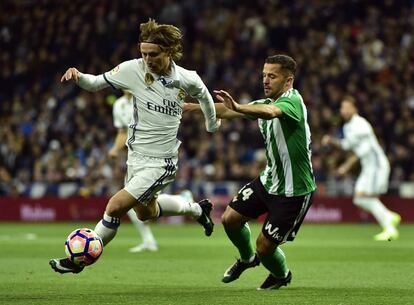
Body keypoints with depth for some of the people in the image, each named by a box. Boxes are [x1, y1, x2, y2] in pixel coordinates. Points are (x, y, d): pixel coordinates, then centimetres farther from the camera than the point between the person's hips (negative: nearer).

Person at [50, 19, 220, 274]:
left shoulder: (188, 80, -13)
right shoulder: (134, 69, -11)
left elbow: (204, 95, 11)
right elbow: (96, 83, -2)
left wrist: (212, 124, 28)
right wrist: (78, 76, -24)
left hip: (161, 162, -5)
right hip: (136, 155, 5)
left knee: (116, 206, -16)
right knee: (145, 212, 24)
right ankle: (197, 209, 49)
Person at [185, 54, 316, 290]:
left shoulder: (292, 100, -22)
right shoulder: (265, 103, 5)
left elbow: (271, 112, -45)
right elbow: (225, 111, 8)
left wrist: (238, 108, -61)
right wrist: (190, 107, -1)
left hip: (294, 190, -8)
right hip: (269, 180, 8)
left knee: (265, 246, -2)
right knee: (230, 219, 5)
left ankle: (282, 275, 32)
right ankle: (247, 258, 35)